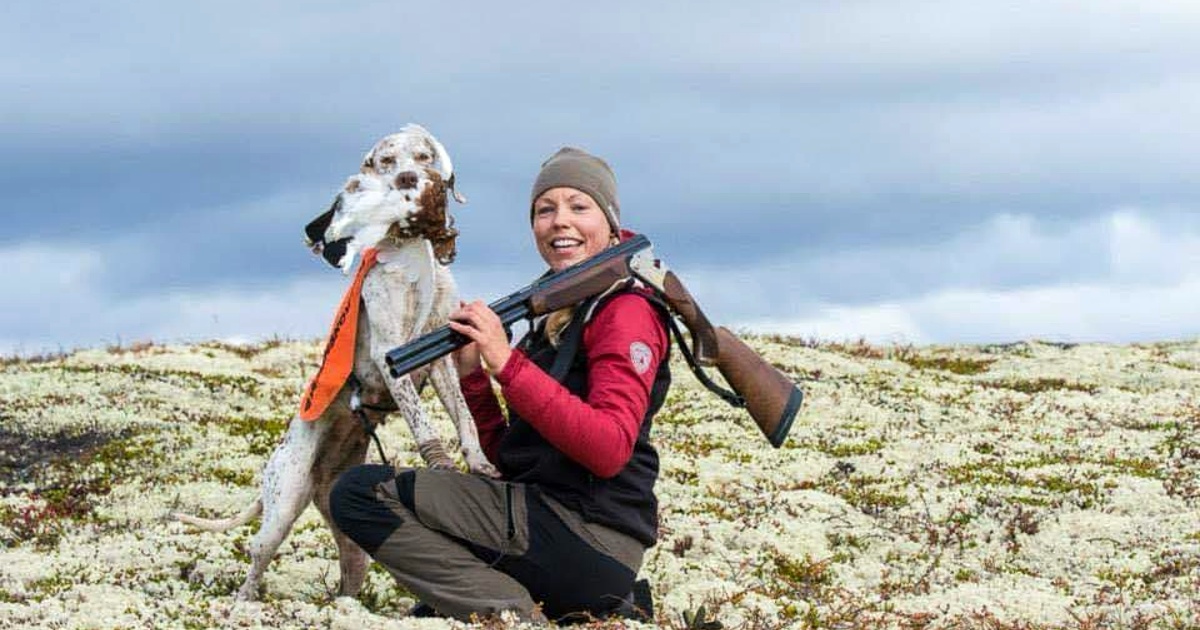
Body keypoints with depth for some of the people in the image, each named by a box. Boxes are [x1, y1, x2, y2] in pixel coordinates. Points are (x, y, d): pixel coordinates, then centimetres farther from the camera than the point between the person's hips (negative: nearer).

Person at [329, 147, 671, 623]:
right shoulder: (554, 318, 20)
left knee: (362, 494, -14)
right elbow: (509, 457, 17)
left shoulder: (626, 311, -7)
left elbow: (609, 450, -22)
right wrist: (471, 374, 3)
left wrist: (508, 363, -21)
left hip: (588, 538, -10)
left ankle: (524, 617, -14)